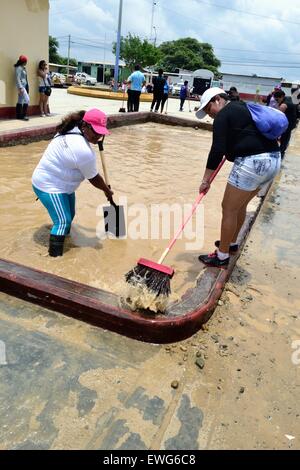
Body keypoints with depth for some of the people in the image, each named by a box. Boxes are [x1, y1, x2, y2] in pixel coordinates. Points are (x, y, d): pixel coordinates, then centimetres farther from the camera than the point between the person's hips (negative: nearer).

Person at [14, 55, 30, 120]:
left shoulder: (23, 68, 17)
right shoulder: (18, 68, -11)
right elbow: (17, 78, -17)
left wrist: (27, 87, 16)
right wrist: (20, 88, -23)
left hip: (24, 85, 9)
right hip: (21, 85, -9)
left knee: (20, 101, 8)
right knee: (26, 99, -16)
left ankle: (18, 115, 11)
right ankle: (24, 115, -15)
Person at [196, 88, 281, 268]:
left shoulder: (223, 115, -4)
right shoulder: (242, 107, 23)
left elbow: (217, 150, -12)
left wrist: (205, 180, -9)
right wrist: (231, 151, 27)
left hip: (252, 162, -10)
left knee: (229, 209, 0)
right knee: (240, 205, 23)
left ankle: (222, 257, 9)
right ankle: (232, 243, 38)